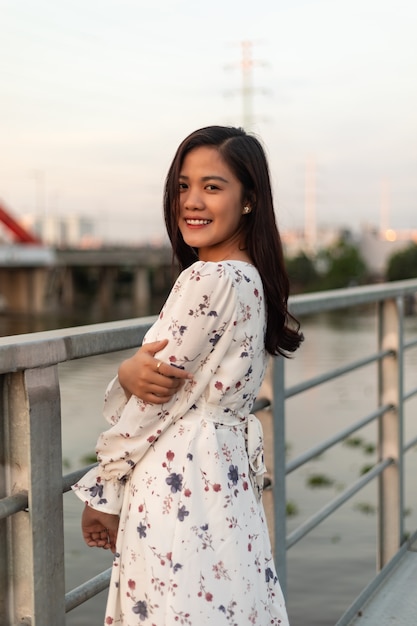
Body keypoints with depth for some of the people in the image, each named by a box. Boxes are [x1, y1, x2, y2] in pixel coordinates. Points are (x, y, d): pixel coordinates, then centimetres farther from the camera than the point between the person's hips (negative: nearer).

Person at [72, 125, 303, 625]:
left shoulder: (208, 279, -18)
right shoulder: (253, 279, 9)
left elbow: (152, 404, -14)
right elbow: (161, 378, 8)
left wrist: (101, 490, -4)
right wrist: (132, 372, -15)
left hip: (176, 482, -9)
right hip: (228, 472, 9)